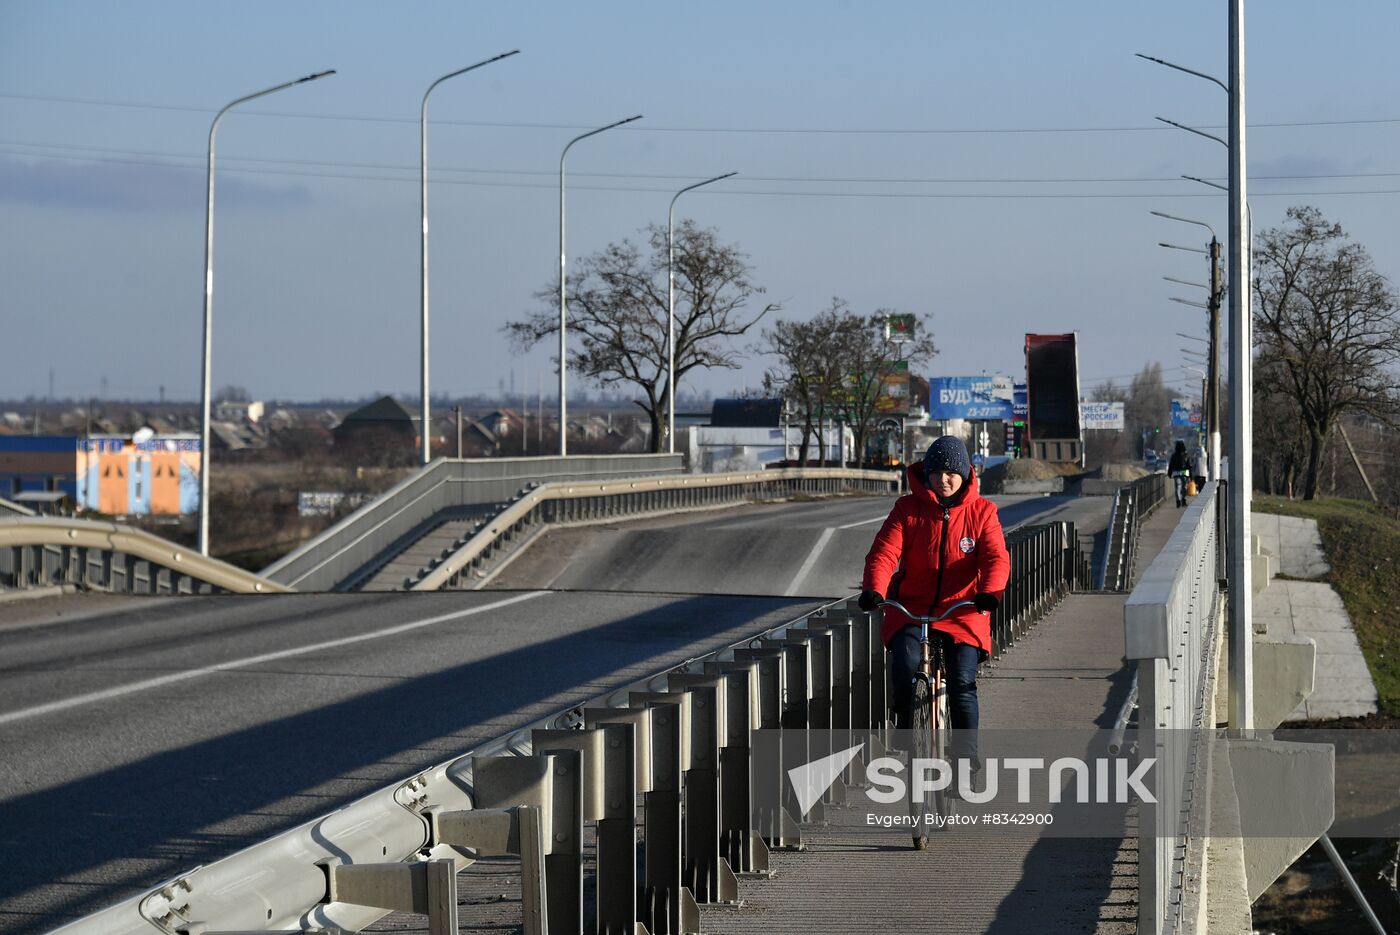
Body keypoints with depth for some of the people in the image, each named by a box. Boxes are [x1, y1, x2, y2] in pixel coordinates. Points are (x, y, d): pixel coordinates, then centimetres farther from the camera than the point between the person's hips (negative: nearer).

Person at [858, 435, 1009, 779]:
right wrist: (874, 589, -29)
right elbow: (884, 552, -9)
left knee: (962, 683, -15)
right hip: (911, 609, 0)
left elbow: (996, 558, -10)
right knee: (904, 666, -26)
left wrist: (990, 593, -32)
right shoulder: (908, 508, 2)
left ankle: (967, 753, 1)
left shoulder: (981, 512, 2)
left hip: (963, 611, 0)